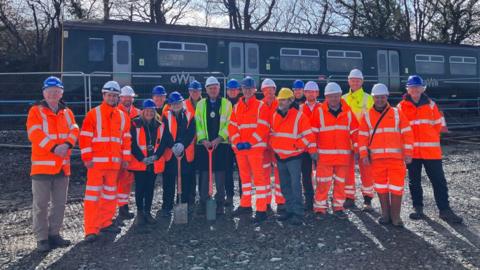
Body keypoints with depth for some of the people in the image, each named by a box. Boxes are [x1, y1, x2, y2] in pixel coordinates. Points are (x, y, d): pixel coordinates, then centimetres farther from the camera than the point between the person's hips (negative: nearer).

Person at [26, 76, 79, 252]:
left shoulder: (67, 112, 12)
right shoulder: (36, 111, -2)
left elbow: (74, 130, 0)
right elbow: (35, 134, -14)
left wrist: (67, 144, -19)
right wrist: (53, 147, -24)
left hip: (62, 165, 5)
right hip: (42, 164, -5)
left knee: (60, 202, 11)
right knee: (40, 203, 1)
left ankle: (54, 234, 24)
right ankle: (42, 238, 11)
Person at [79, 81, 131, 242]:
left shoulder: (122, 116, 10)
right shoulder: (93, 114, -3)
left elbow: (126, 139, 13)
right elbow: (84, 137, -6)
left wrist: (125, 159, 9)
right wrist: (87, 158, -11)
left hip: (114, 162, 5)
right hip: (96, 162, -5)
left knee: (110, 194, 13)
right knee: (93, 194, -5)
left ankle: (105, 223, 26)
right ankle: (91, 230, -1)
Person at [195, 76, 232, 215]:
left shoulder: (226, 104, 5)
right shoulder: (201, 104, 11)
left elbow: (229, 124, -1)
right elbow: (198, 124, 4)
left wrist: (219, 139, -12)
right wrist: (203, 140, -9)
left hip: (221, 144, -1)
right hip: (204, 144, 1)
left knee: (220, 174, 1)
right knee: (204, 174, 3)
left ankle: (220, 203, 11)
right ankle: (203, 202, 13)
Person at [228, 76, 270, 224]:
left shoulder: (261, 106, -1)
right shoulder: (236, 107, 14)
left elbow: (263, 128, -10)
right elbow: (232, 127, 8)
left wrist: (250, 142, -17)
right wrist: (237, 142, -7)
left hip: (255, 147, -5)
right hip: (239, 148, 6)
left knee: (259, 177, -7)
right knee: (244, 176, 15)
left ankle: (261, 210, -3)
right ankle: (245, 205, 29)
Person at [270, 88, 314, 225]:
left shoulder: (299, 116, -10)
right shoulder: (275, 115, 9)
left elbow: (309, 136, -12)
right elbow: (272, 133, 20)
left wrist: (296, 146, -12)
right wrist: (272, 145, 6)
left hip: (293, 156, -6)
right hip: (279, 157, 7)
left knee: (295, 185, -6)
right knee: (285, 185, 14)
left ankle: (298, 213, 2)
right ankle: (289, 210, 26)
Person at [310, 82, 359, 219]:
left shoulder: (348, 112, 7)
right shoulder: (319, 111, 0)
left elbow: (354, 132, 11)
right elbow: (312, 132, -1)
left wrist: (357, 149, 7)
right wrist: (313, 150, -6)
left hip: (343, 155, 3)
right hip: (324, 155, -3)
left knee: (340, 182, 11)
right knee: (323, 183, -2)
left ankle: (338, 207, 24)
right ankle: (320, 208, 11)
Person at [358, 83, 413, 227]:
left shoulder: (397, 113, 6)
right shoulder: (367, 116, 8)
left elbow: (407, 133, 2)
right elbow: (362, 136, 5)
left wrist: (408, 153, -5)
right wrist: (364, 154, -3)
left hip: (396, 157, -1)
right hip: (377, 158, 1)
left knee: (396, 186, -1)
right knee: (381, 186, 8)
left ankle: (395, 216, 10)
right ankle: (385, 213, 21)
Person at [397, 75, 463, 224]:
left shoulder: (430, 104, 7)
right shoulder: (402, 106, 2)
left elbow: (439, 124, 13)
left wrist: (430, 137, 10)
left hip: (431, 150, 1)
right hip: (411, 150, -1)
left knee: (439, 180, 2)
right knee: (414, 181, 9)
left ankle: (444, 210, 10)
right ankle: (418, 208, 21)